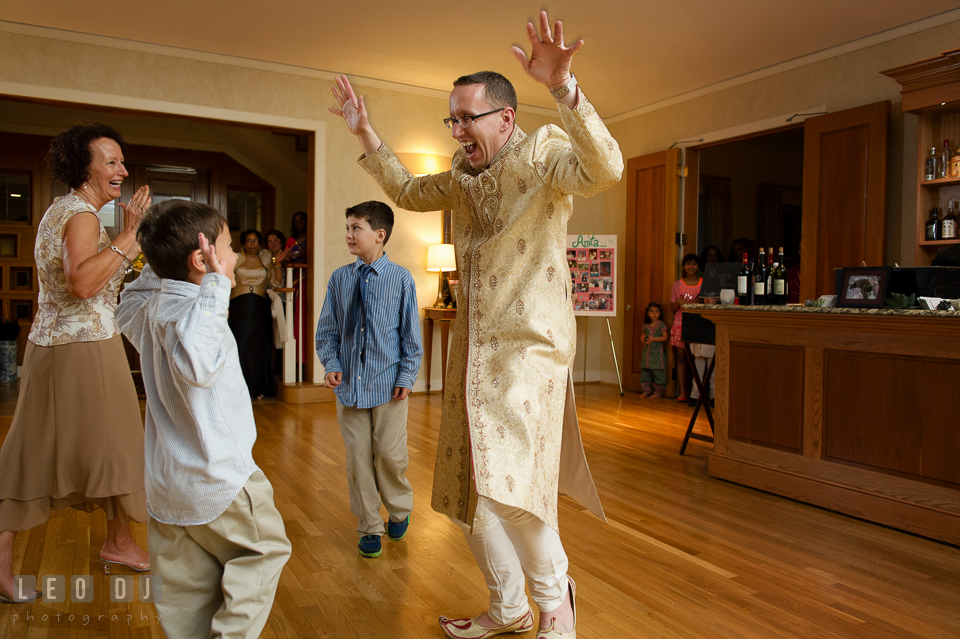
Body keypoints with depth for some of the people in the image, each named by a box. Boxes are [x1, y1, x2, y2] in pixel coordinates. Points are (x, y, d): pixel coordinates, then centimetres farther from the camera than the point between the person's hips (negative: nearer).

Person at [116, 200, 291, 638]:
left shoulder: (149, 306, 4)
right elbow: (197, 364, -47)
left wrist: (154, 266, 17)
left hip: (165, 483, 8)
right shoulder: (187, 311, -24)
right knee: (266, 548, 13)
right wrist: (216, 284, -42)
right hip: (217, 480, -8)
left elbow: (125, 309, 31)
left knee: (187, 590, 17)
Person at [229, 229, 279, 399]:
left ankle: (258, 388, 7)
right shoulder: (236, 259, 12)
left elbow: (275, 283, 3)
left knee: (258, 346, 0)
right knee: (241, 344, -4)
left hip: (260, 307, 0)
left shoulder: (265, 260, 12)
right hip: (239, 306, 0)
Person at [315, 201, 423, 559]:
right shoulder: (339, 279, 2)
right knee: (358, 459, 9)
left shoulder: (401, 278, -5)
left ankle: (398, 512, 35)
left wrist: (407, 377, -7)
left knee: (390, 455, 5)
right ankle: (369, 528, 27)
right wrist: (331, 364, -7)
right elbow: (327, 331, 8)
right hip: (349, 383, 3)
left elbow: (411, 335, -2)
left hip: (389, 384, -2)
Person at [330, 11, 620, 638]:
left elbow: (605, 169, -28)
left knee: (510, 486, -15)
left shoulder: (543, 153, -7)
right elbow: (408, 191, 32)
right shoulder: (464, 175, 15)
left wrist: (564, 88, -40)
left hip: (529, 347, -8)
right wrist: (367, 136, 21)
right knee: (469, 489, 12)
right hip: (472, 351, 8)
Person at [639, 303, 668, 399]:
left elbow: (665, 337, -9)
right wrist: (643, 338, 1)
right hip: (647, 351, 6)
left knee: (658, 372, -3)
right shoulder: (646, 326, 10)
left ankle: (658, 392, 6)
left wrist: (653, 339, -18)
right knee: (645, 372, 7)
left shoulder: (661, 324, -6)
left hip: (657, 352, -6)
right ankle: (647, 390, 17)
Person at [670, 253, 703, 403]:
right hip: (681, 324, 1)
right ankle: (682, 391, 5)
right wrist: (679, 303, -11)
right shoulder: (677, 285, 9)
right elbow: (672, 309, 10)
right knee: (681, 357, 0)